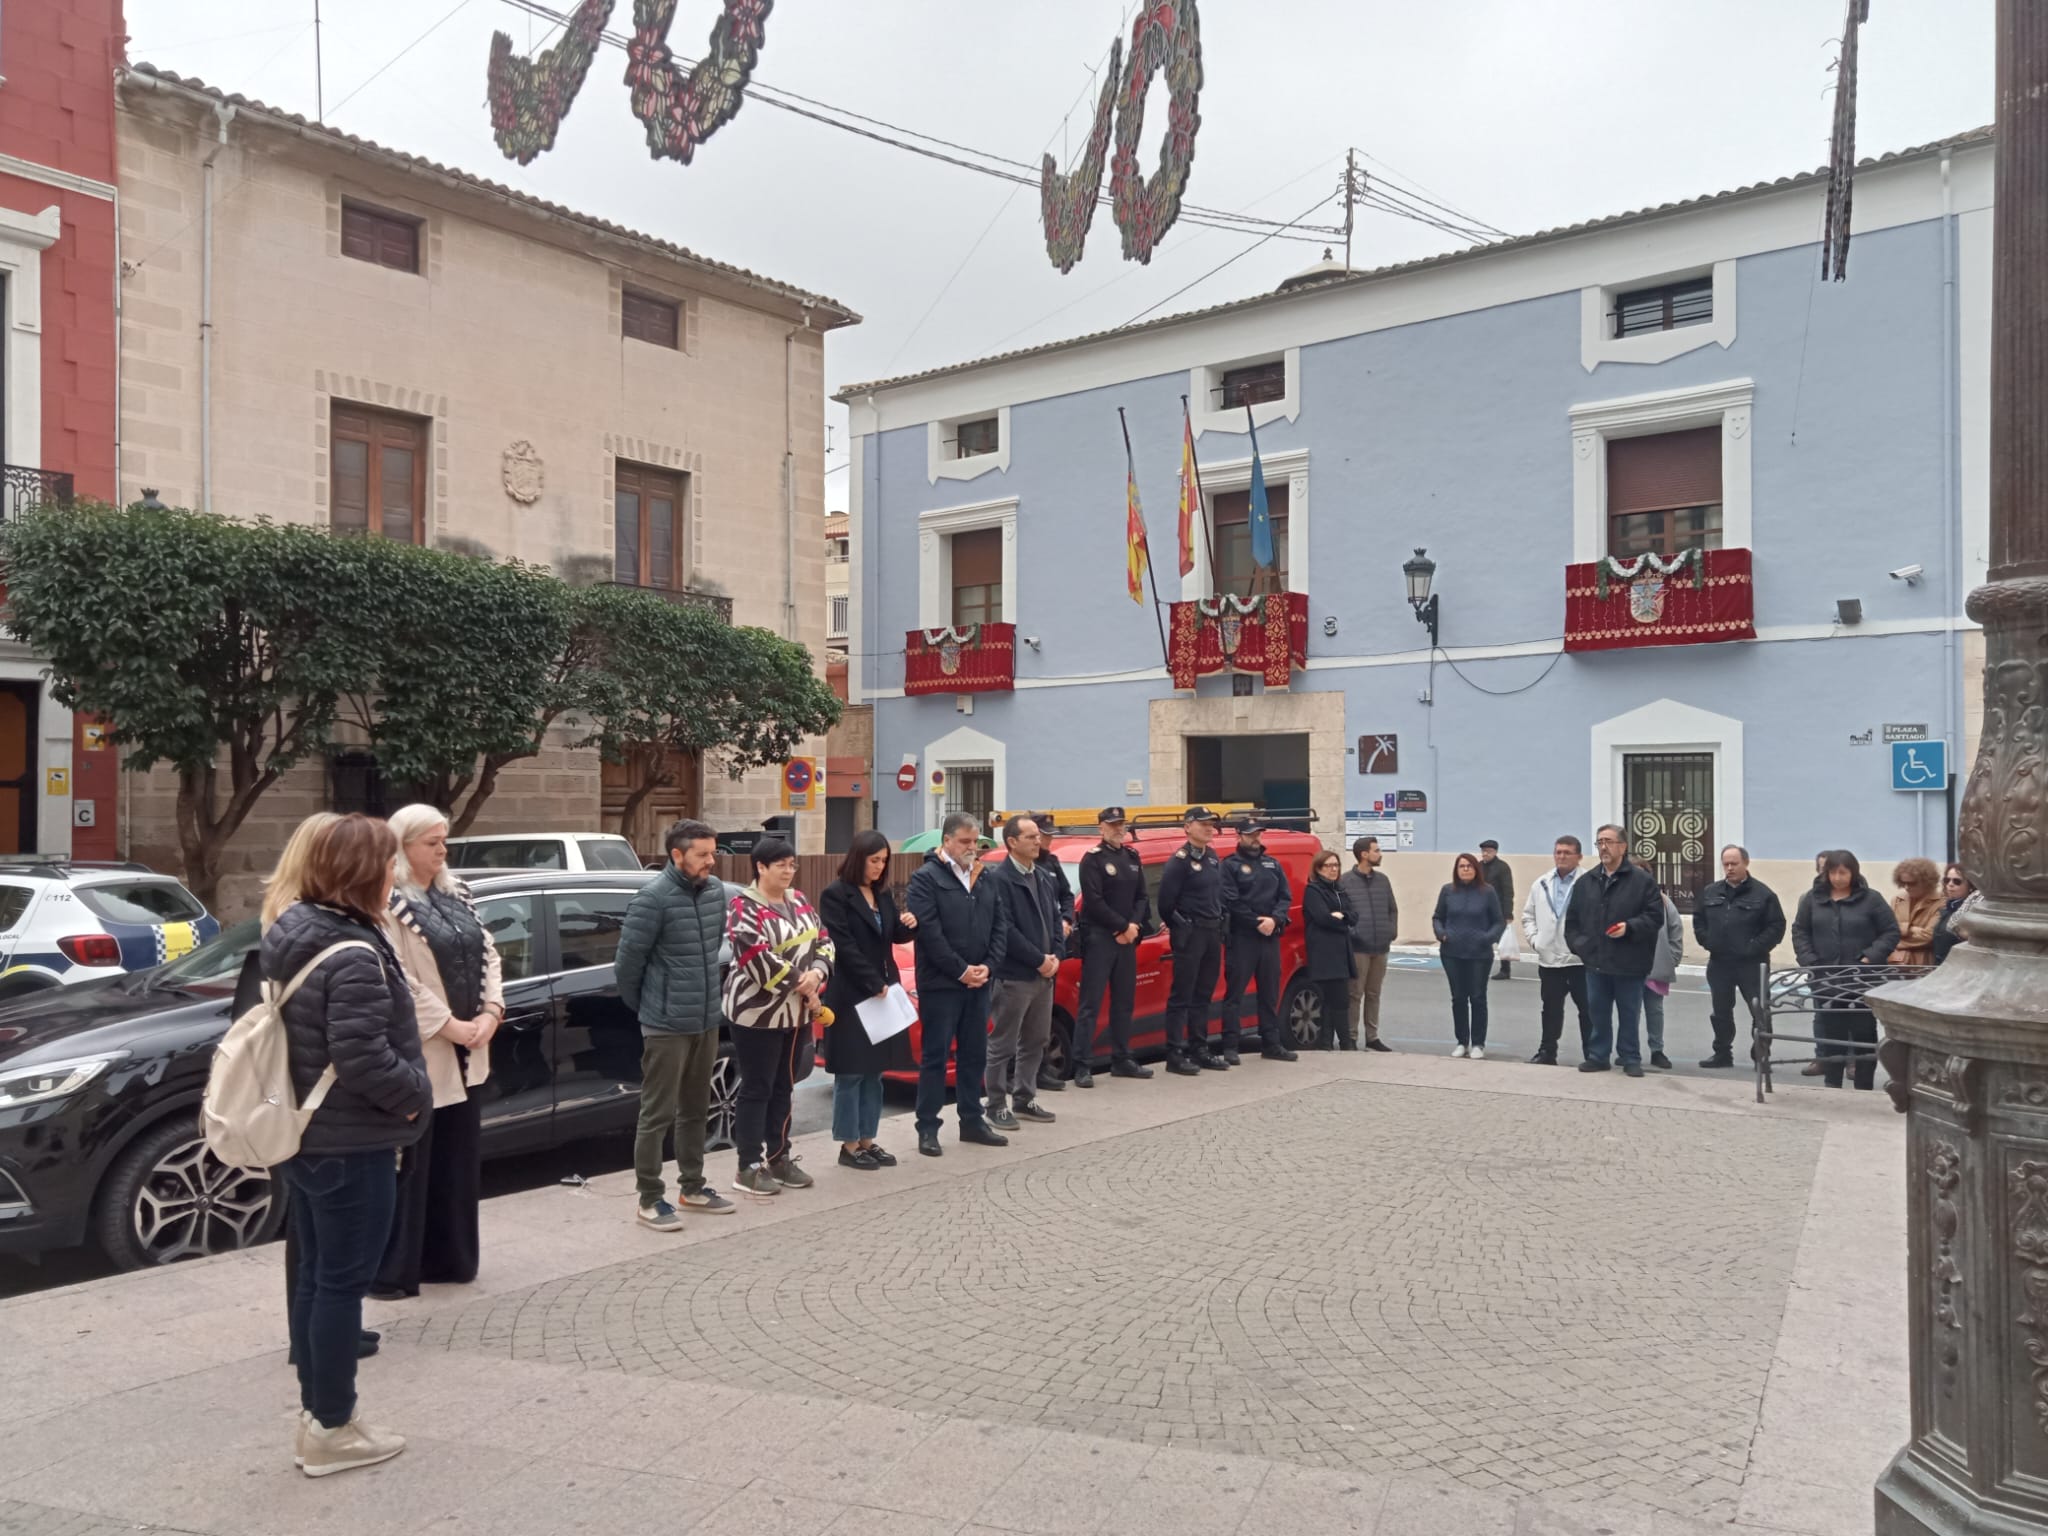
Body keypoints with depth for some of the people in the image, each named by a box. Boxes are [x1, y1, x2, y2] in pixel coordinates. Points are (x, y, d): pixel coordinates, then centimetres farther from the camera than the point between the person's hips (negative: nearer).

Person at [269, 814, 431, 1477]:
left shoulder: (292, 936, 6)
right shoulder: (355, 956, -24)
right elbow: (362, 1057, -29)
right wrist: (415, 1093, -13)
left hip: (304, 1135, 10)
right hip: (350, 1144, -9)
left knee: (316, 1274, 18)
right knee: (344, 1281, 2)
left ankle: (315, 1412, 29)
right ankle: (331, 1431, 12)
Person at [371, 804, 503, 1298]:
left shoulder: (456, 895, 12)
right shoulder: (390, 904, -12)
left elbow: (487, 954, 10)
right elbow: (397, 979, -19)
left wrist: (492, 1012, -5)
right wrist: (449, 1024, -18)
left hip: (464, 1051, 8)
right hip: (418, 1051, -8)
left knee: (460, 1157, 14)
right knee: (410, 1162, 1)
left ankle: (449, 1257, 26)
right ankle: (393, 1270, 12)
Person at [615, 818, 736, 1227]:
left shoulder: (716, 890, 3)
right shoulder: (653, 897, -17)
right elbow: (627, 961, -12)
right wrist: (644, 1008, 1)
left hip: (707, 1021, 7)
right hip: (667, 1025, -7)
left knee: (695, 1110, 17)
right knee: (657, 1114, 2)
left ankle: (692, 1188, 29)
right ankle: (650, 1199, 11)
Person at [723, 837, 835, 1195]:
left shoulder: (798, 900, 10)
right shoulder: (745, 907, -13)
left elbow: (823, 940, 8)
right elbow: (759, 961, -23)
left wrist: (816, 973, -12)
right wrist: (802, 986, -18)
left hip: (796, 1013, 7)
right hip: (757, 1013, -7)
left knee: (783, 1087, 14)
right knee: (756, 1089, -1)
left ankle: (779, 1158, 23)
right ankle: (749, 1166, 7)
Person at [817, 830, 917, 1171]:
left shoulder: (883, 893, 12)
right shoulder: (835, 895, -10)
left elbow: (894, 937, 17)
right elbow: (844, 947, -16)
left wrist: (909, 925, -6)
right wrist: (873, 984, -17)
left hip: (882, 992, 7)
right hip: (851, 996, -7)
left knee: (874, 1071, 10)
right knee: (851, 1073, -1)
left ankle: (867, 1141, 17)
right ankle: (849, 1145, 6)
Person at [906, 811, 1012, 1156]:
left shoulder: (984, 877, 11)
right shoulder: (926, 878, -8)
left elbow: (1000, 924, 9)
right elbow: (929, 932, -16)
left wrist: (987, 966, -5)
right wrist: (961, 970, -17)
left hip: (978, 982, 6)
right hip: (940, 984, -6)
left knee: (975, 1054, 13)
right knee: (935, 1055, 0)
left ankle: (972, 1121, 24)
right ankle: (927, 1128, 7)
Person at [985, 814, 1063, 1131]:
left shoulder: (1044, 876, 13)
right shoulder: (1000, 879, -14)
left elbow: (1055, 918, 15)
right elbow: (1005, 929, -18)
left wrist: (1056, 956, 0)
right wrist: (1039, 960, -15)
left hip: (1044, 973, 8)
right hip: (1013, 975, -8)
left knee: (1035, 1041, 15)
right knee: (1003, 1044, 1)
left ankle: (1024, 1099, 26)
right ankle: (996, 1105, 10)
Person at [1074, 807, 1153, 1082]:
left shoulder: (1132, 858, 14)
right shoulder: (1093, 858, -6)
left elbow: (1142, 897, 11)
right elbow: (1094, 901, -14)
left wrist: (1134, 926, -6)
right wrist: (1122, 927, -12)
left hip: (1127, 938, 7)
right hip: (1099, 938, -7)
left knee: (1124, 1002, 12)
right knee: (1090, 1004, -7)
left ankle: (1121, 1060, 22)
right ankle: (1082, 1066, -7)